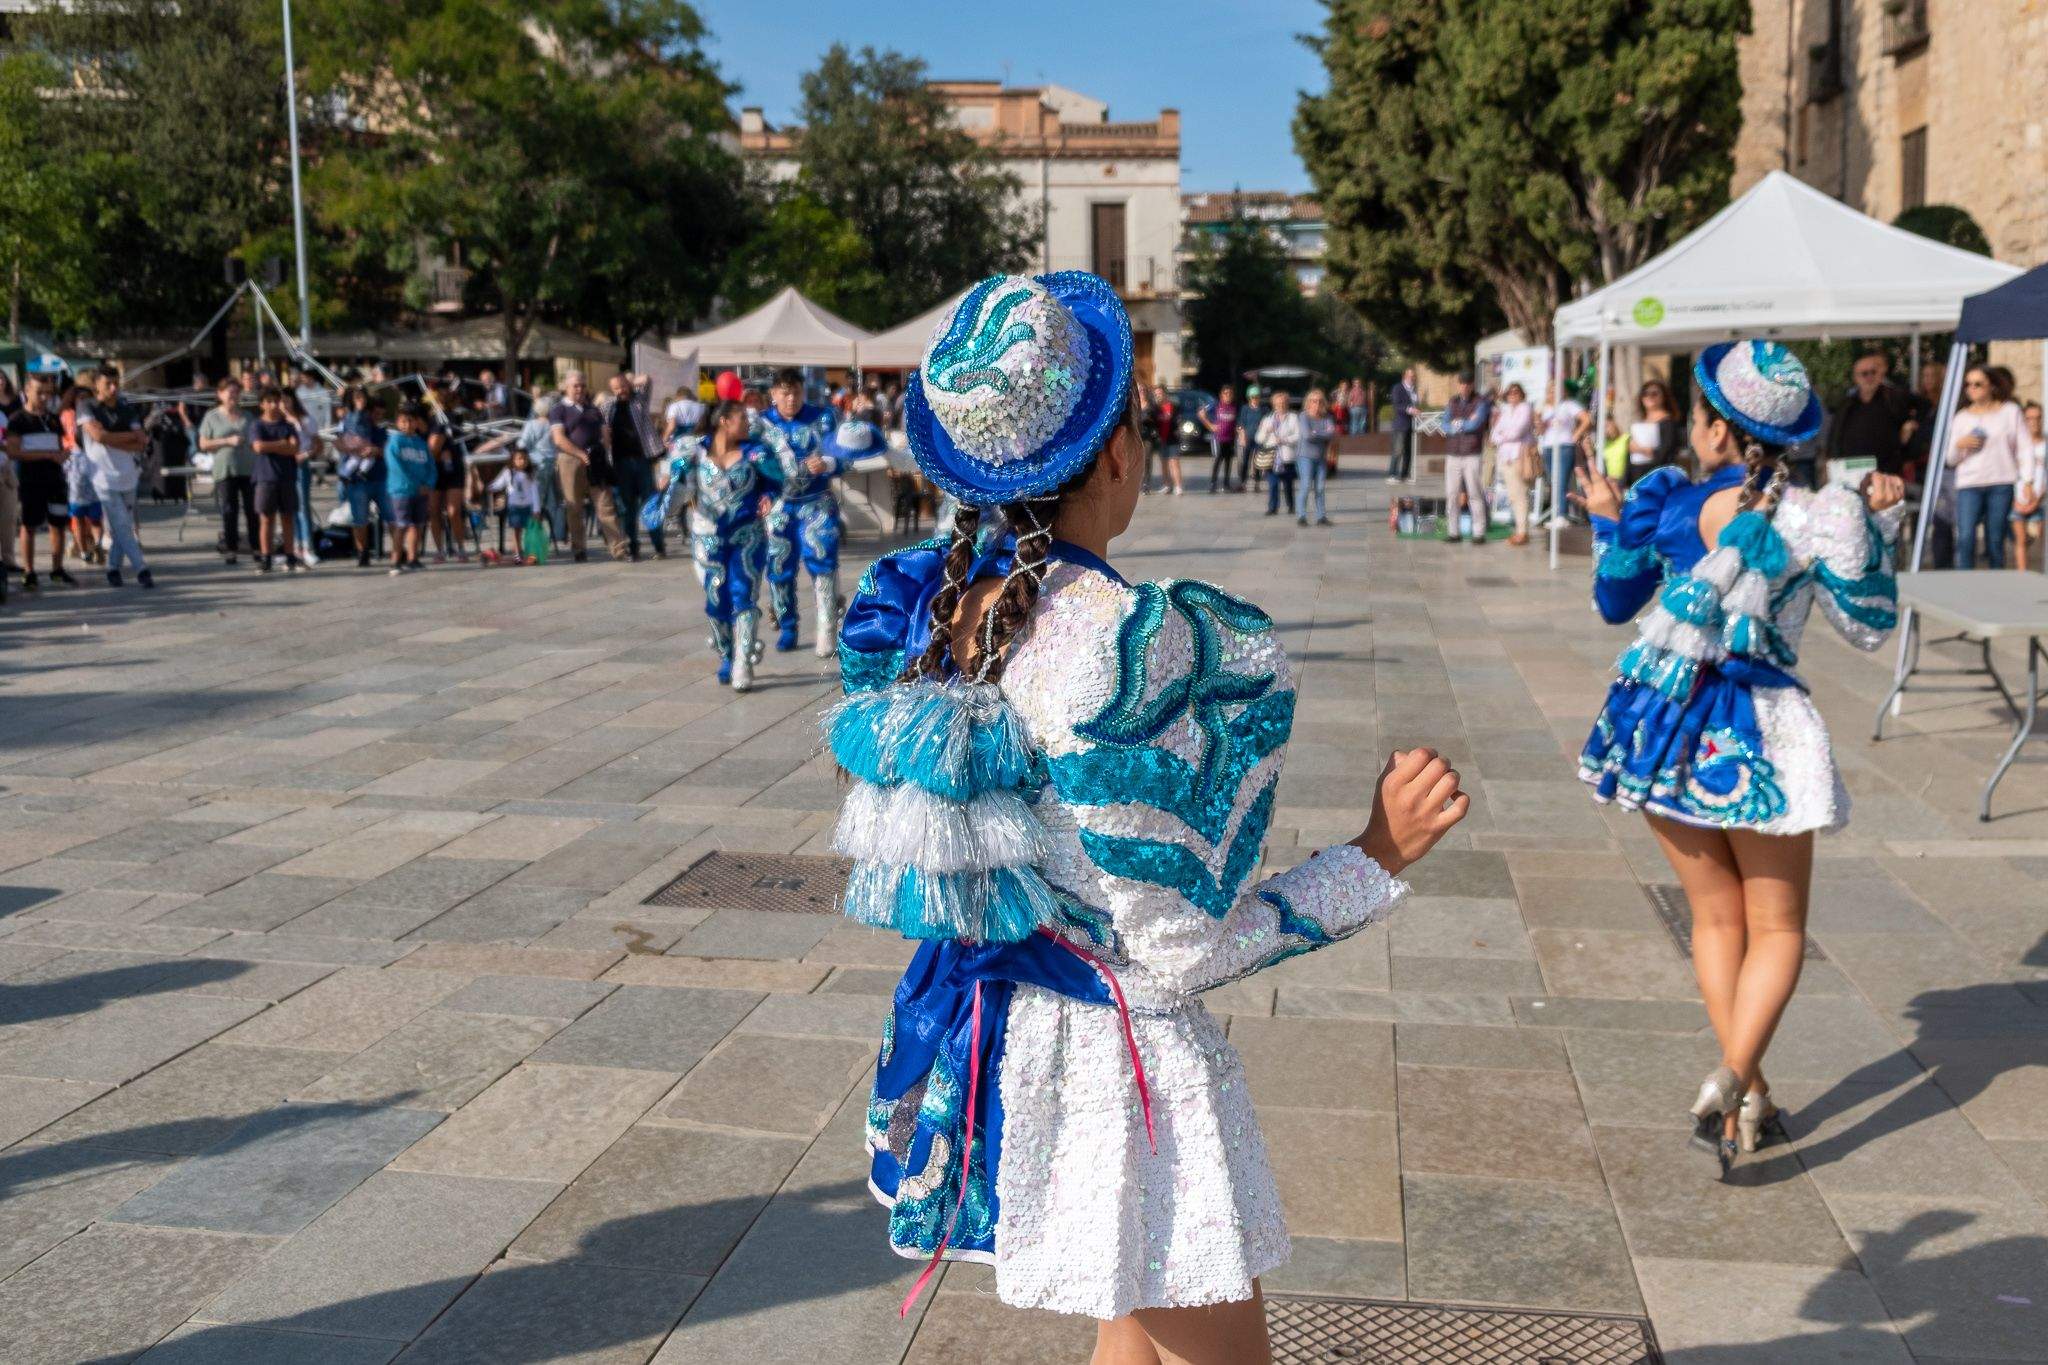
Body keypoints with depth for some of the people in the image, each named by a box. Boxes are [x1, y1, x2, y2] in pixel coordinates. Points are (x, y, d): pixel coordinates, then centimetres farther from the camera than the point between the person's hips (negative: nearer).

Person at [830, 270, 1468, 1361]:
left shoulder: (933, 612, -2)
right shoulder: (1128, 643, -26)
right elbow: (1171, 954, -21)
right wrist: (1377, 859, -12)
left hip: (984, 1032, 8)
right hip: (1107, 1056, -8)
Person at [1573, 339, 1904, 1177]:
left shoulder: (1663, 503, -5)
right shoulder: (1812, 520, -9)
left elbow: (1614, 604, 9)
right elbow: (1869, 629, 4)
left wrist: (1605, 521, 22)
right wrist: (1880, 525, 11)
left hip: (1664, 725, 3)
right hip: (1756, 735, -2)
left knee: (1717, 916, 16)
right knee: (1776, 928, 9)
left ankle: (1749, 1098, 17)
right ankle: (1730, 1078, -12)